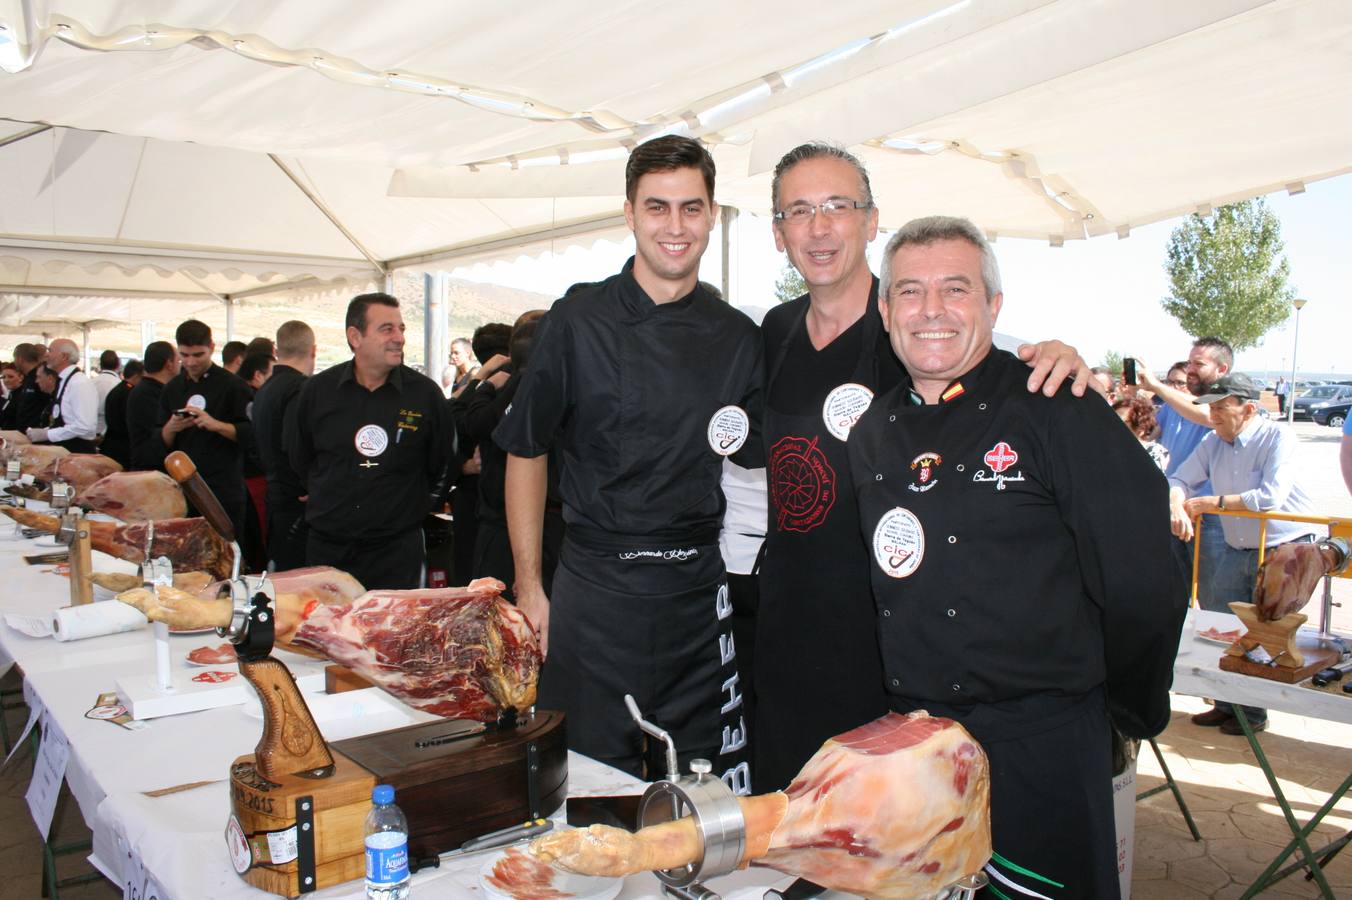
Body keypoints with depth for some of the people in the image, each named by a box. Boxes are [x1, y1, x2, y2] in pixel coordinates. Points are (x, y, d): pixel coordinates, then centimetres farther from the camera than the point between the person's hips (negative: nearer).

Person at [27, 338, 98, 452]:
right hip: (62, 448, 9)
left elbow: (85, 427, -25)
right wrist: (43, 431, 5)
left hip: (78, 451, -9)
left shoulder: (80, 384, -17)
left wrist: (46, 434, -18)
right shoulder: (63, 382, 12)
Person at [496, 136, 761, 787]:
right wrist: (528, 587, -1)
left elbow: (757, 458, 14)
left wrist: (734, 435, -7)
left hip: (698, 589, 3)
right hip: (595, 590, -3)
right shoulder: (578, 322, -4)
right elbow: (526, 452, 1)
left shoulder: (736, 337, 4)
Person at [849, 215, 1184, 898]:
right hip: (908, 738, 5)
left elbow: (1143, 576, -8)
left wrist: (1127, 711, 2)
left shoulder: (1057, 411, -10)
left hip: (1041, 743, -4)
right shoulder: (873, 432, 6)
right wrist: (904, 709, 13)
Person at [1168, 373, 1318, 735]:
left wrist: (1214, 503, -19)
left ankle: (1254, 712, 14)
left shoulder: (1278, 437, -16)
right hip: (1238, 550, 6)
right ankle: (1227, 704, 22)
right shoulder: (1213, 442, 2)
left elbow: (1270, 497, -27)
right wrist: (1176, 507, -22)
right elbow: (1179, 479, 1)